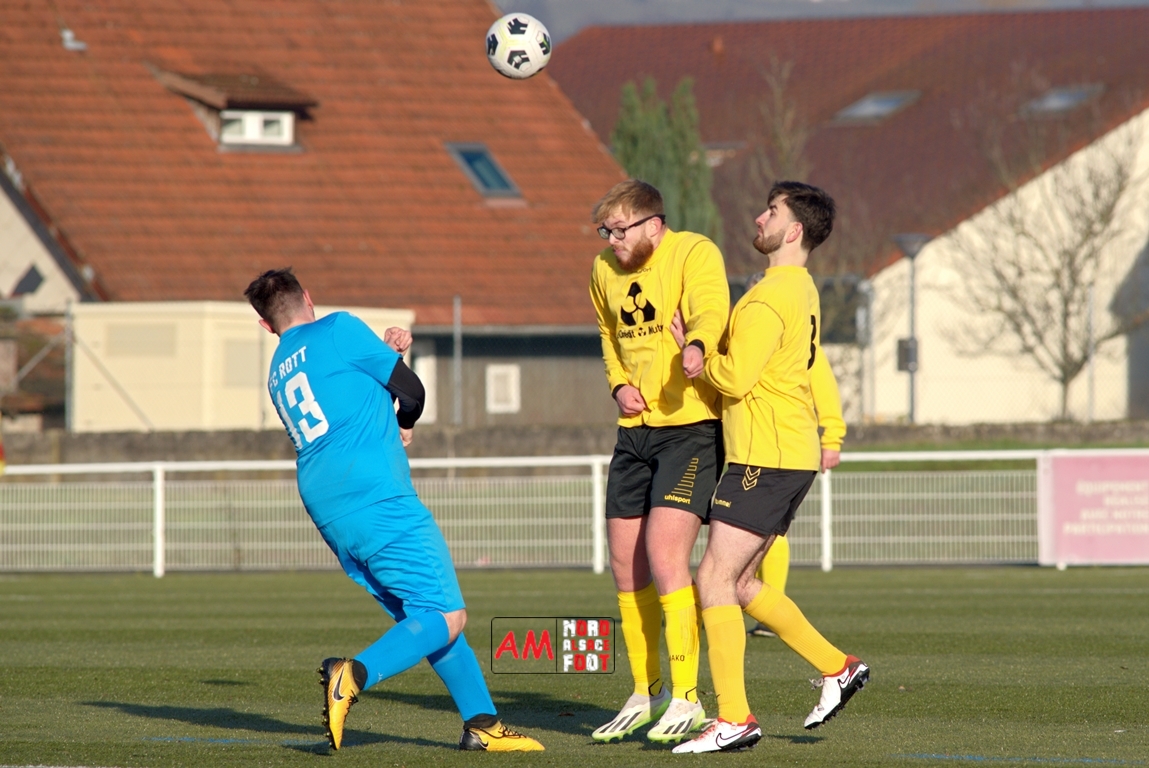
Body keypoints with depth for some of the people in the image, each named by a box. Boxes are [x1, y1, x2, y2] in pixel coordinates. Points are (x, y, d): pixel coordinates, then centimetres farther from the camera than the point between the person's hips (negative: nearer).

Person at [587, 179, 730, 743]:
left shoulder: (694, 254, -13)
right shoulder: (605, 270, 9)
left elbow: (710, 311, -32)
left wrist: (697, 346, -55)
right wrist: (619, 385, 6)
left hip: (692, 426, -7)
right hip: (636, 428, 7)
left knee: (664, 555, -18)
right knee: (625, 565, 8)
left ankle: (686, 699, -11)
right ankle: (646, 695, 23)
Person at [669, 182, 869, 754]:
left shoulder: (769, 299, -15)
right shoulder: (803, 290, 17)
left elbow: (735, 379, -19)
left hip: (766, 459, -10)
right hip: (794, 455, 10)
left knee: (714, 579, -10)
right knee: (740, 584, 16)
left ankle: (734, 718, -13)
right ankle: (837, 668, 17)